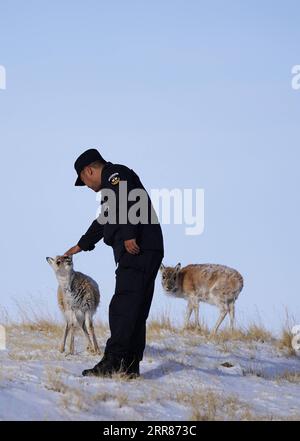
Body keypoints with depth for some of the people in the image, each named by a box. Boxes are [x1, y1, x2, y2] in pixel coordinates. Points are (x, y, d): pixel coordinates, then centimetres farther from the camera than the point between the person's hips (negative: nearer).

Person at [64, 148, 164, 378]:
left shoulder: (116, 174, 0)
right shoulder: (112, 185, 31)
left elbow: (129, 202, -20)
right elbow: (104, 221, 45)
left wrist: (129, 236, -27)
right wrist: (81, 246, 56)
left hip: (138, 252, -10)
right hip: (145, 255, 10)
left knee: (123, 307, -15)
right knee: (135, 312, 7)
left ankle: (113, 362, -20)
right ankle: (129, 366, 7)